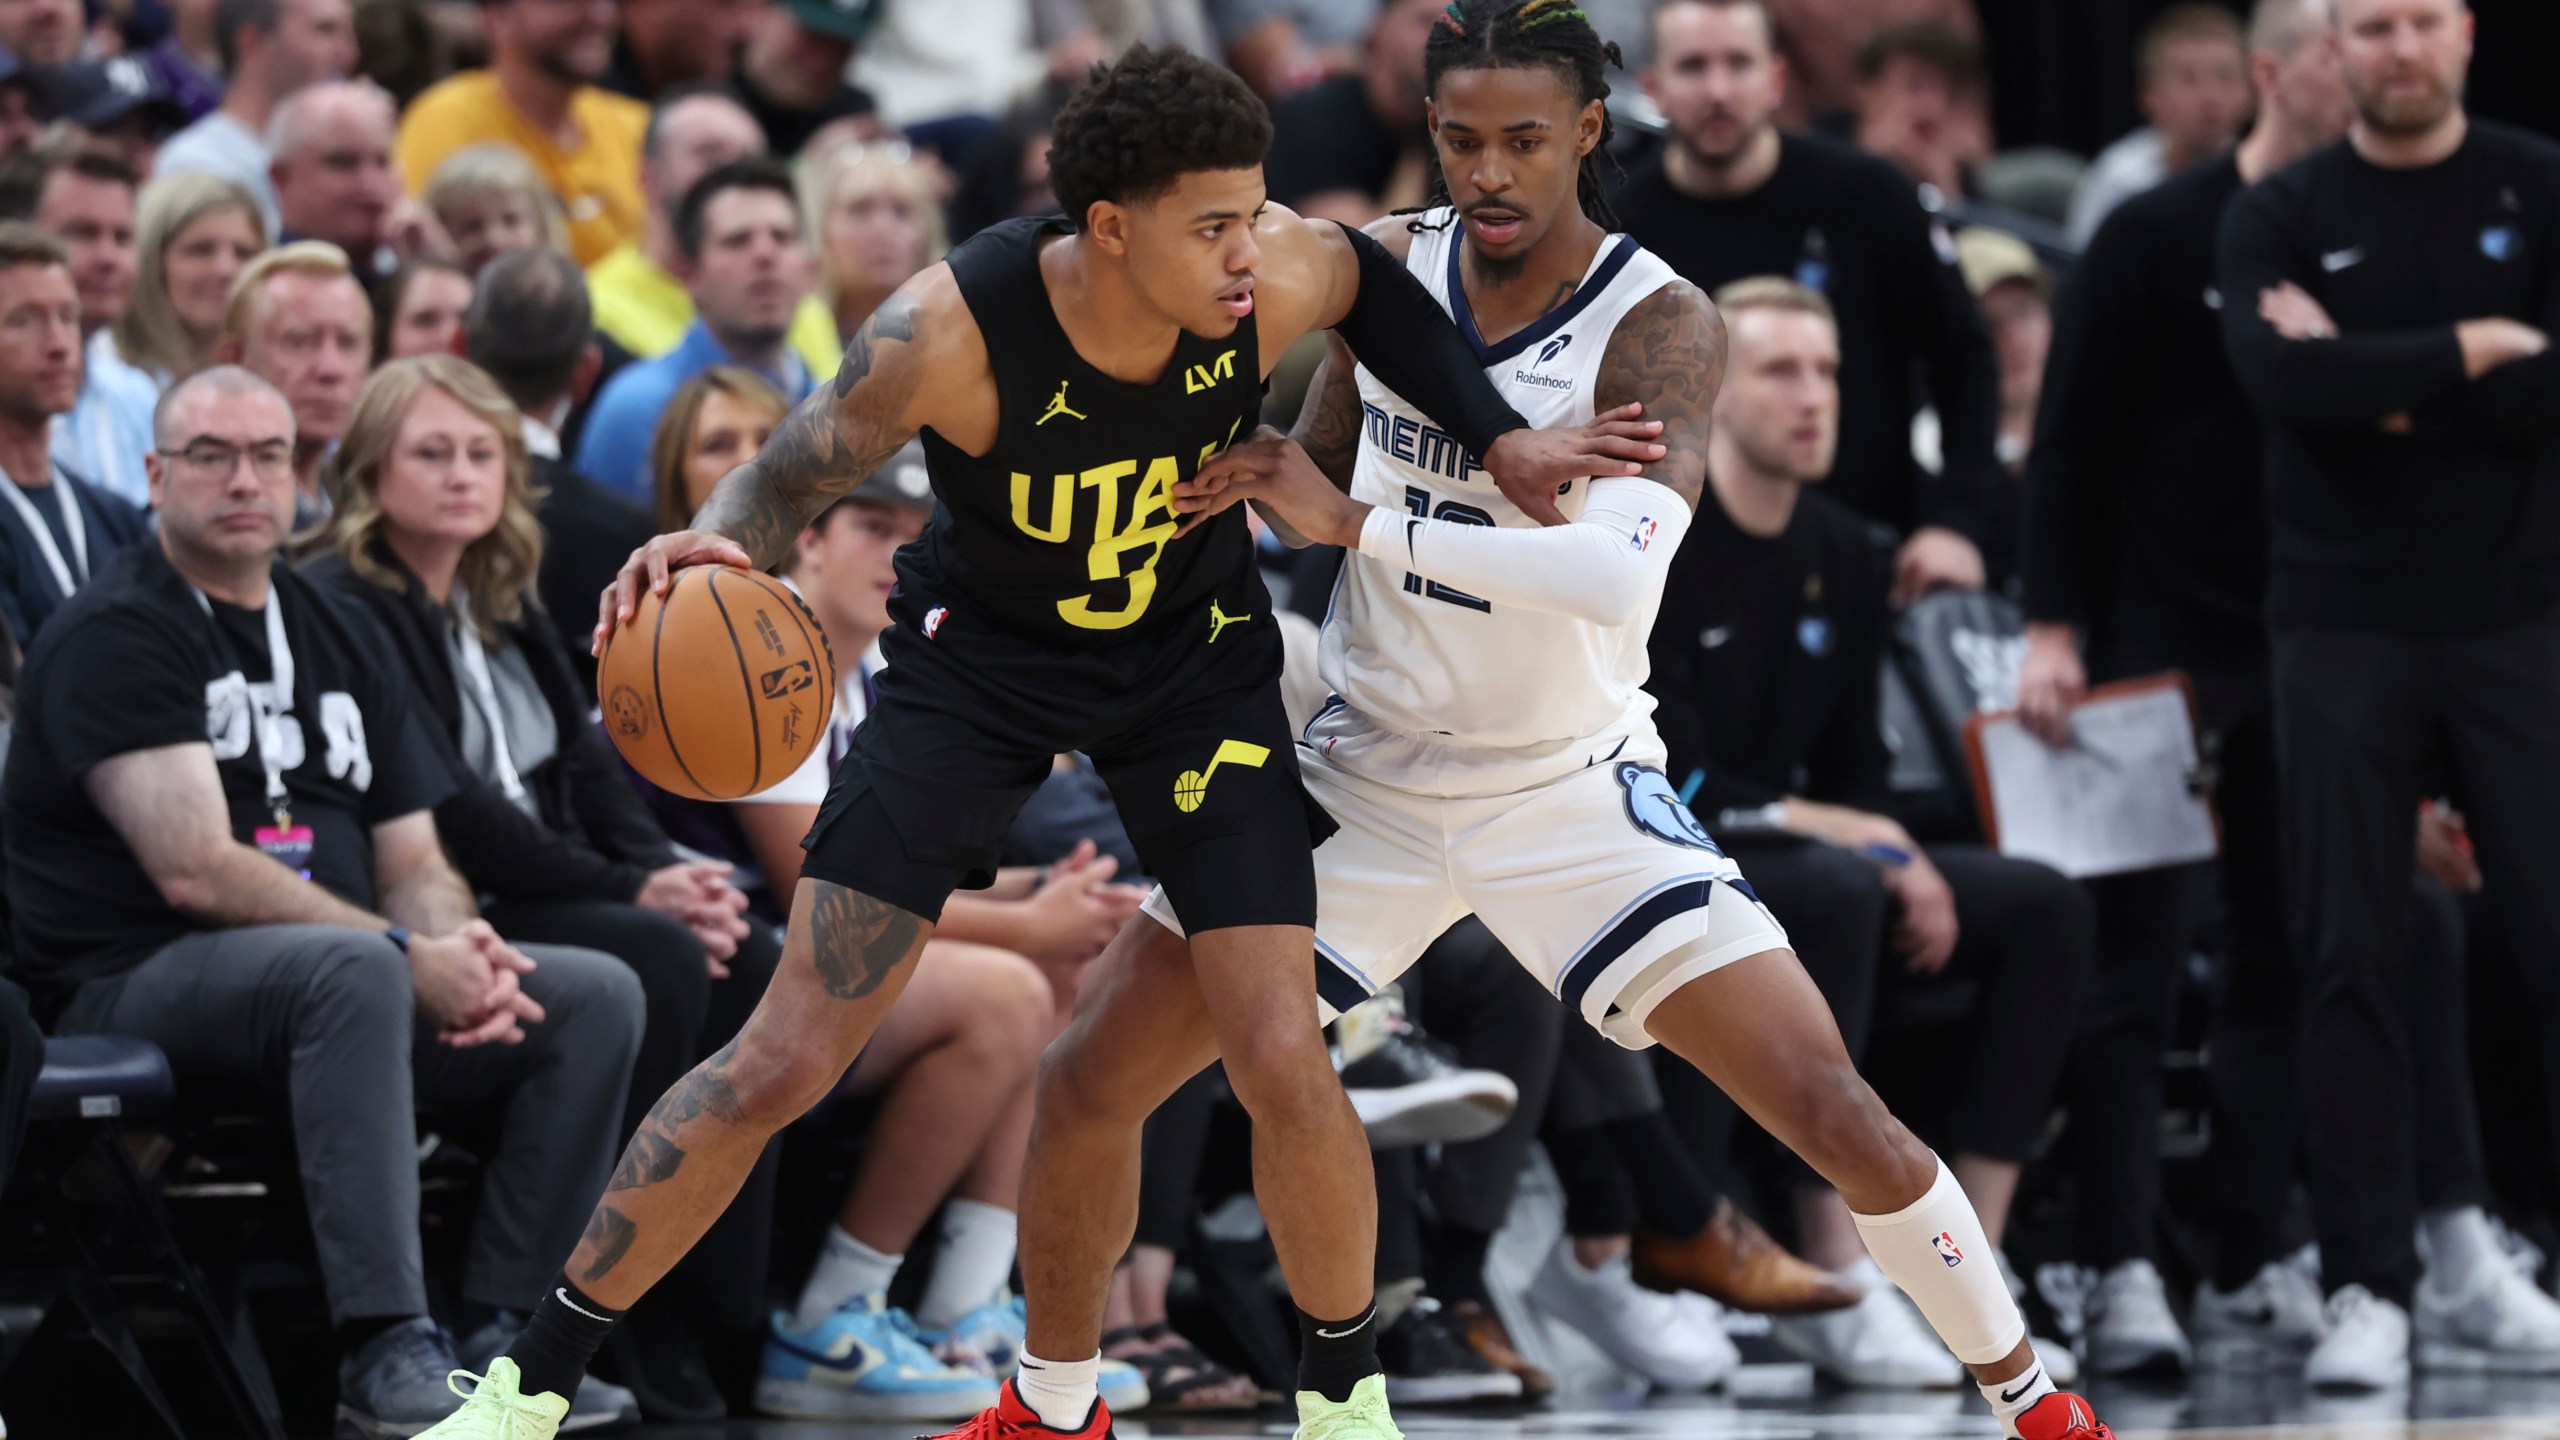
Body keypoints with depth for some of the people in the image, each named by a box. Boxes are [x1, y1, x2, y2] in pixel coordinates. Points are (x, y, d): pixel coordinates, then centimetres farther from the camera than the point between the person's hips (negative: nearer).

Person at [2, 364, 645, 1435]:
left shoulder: (334, 637, 19)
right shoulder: (117, 634, -6)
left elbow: (413, 864, 16)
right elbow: (197, 871, -17)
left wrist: (458, 946, -10)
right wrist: (409, 955, -21)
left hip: (351, 984, 8)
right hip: (136, 991, -8)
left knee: (597, 995, -9)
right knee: (355, 971, -39)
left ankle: (498, 1333, -12)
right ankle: (384, 1348, -42)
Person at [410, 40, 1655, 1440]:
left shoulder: (1276, 281, -24)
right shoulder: (951, 328, -33)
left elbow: (1376, 285, 1)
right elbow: (789, 475, -20)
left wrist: (1496, 438, -6)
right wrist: (710, 540, -42)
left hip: (1191, 652, 2)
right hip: (979, 653, -2)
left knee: (1285, 1069, -9)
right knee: (783, 1059, -7)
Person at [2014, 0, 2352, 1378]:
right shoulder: (2156, 238, -4)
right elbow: (2070, 440, -4)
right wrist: (2050, 630, -10)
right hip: (2156, 636, -4)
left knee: (2284, 962, 5)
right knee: (2131, 966, -4)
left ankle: (2251, 1269, 9)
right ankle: (2122, 1274, -4)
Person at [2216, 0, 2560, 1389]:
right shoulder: (2279, 217, 7)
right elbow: (2280, 378, -12)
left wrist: (2382, 384, -10)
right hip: (2342, 620, 1)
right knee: (2351, 960, -2)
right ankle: (2369, 1286, 1)